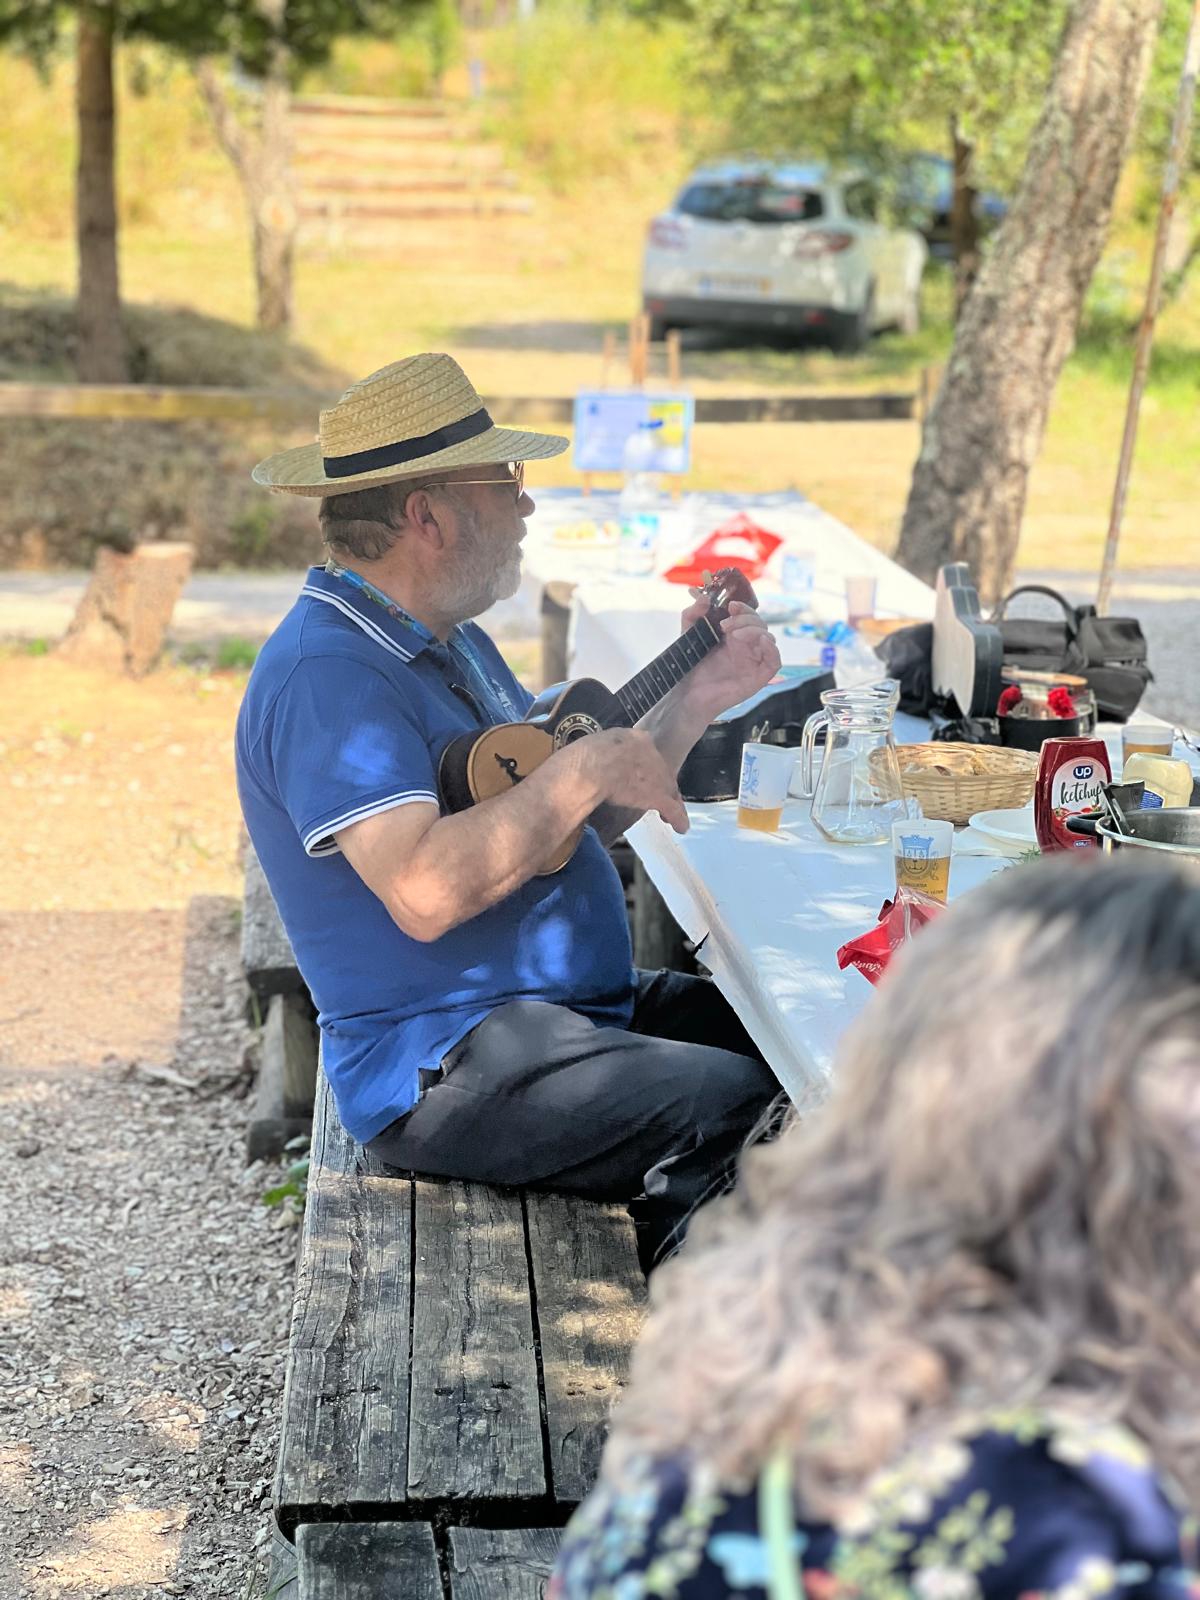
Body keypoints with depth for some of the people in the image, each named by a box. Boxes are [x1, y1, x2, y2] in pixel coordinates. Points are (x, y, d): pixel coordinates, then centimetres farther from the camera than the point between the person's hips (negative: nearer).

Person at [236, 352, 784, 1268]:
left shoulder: (447, 641, 16)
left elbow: (559, 832, 18)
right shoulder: (327, 675, -17)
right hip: (445, 1073, -10)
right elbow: (426, 891, -30)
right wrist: (584, 767, -21)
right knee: (741, 1107, -25)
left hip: (576, 1006, 10)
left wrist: (690, 705, 8)